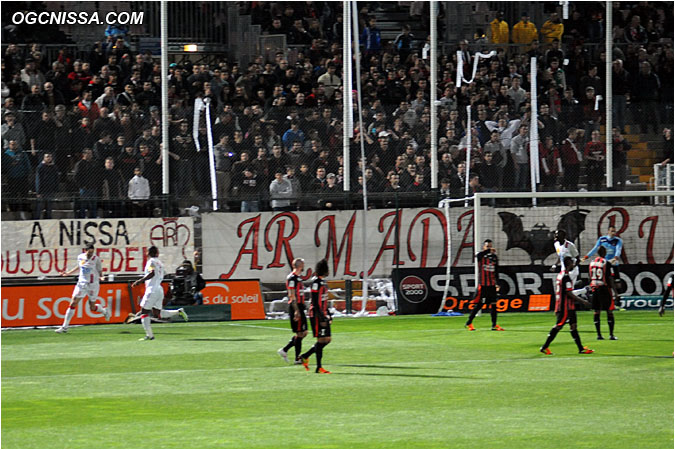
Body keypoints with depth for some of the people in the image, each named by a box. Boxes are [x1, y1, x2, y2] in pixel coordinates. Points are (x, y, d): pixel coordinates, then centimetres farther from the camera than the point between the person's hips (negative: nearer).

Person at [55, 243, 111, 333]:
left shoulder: (96, 259, -11)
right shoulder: (80, 257, 0)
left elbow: (100, 271, -4)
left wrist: (100, 277, -25)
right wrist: (68, 273, 21)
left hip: (93, 285, -3)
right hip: (82, 284, 3)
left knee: (92, 307, 5)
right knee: (73, 304, -5)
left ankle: (105, 311, 41)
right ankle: (64, 327, -1)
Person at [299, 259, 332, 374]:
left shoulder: (322, 282, 16)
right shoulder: (316, 282, -14)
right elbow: (315, 302, -19)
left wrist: (328, 315, 24)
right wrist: (321, 318, -22)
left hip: (323, 315, 10)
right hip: (317, 315, -10)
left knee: (327, 340, 10)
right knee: (321, 340, -6)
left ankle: (305, 356, 20)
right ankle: (319, 367, -1)